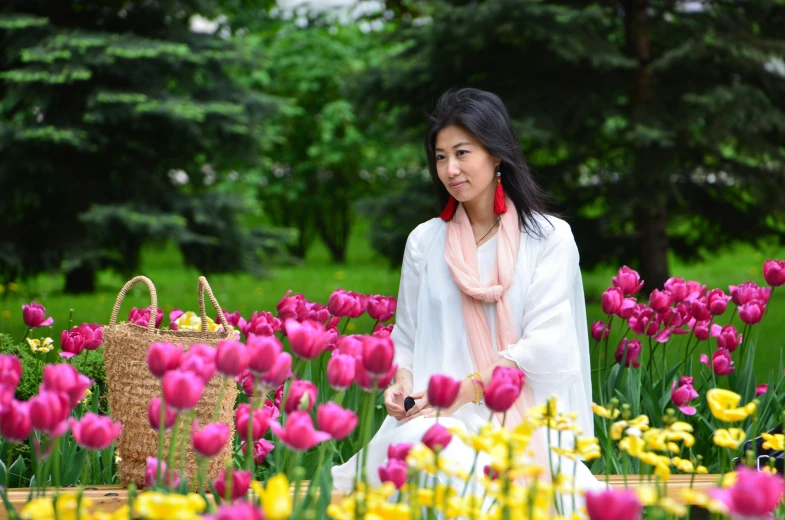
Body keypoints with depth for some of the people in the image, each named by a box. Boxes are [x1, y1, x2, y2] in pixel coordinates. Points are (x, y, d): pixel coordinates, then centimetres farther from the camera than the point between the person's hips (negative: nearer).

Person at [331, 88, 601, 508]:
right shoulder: (424, 241, 15)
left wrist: (464, 390, -16)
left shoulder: (550, 238, 5)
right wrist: (403, 383, -4)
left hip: (527, 418, -2)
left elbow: (545, 342, -4)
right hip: (439, 417, 2)